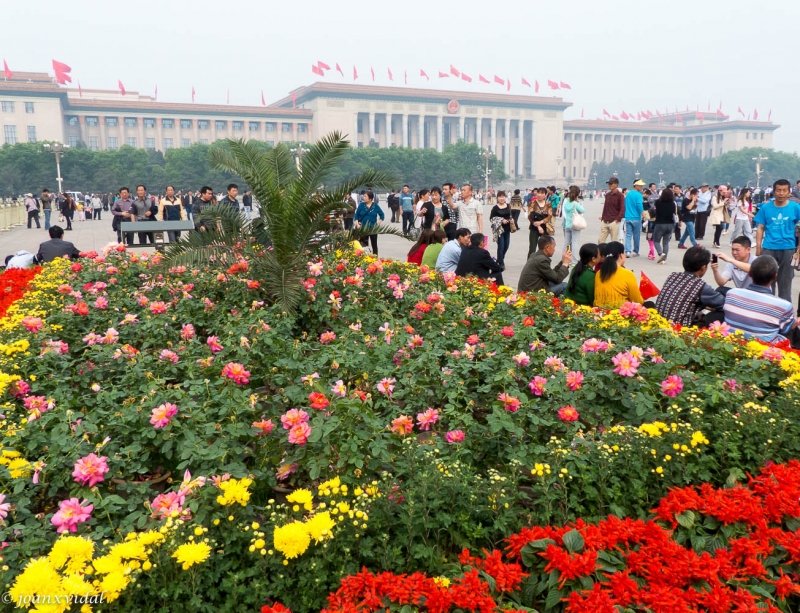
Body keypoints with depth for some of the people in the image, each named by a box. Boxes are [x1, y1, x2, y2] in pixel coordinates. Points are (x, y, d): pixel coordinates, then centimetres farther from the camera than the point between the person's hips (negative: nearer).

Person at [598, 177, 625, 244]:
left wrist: (617, 219, -15)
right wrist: (603, 217, 11)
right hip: (604, 222, 6)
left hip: (614, 222, -6)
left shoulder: (619, 195, -5)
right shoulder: (607, 194, 12)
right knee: (600, 240, 3)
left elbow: (622, 208, -9)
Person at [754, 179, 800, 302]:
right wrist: (758, 247, -2)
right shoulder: (766, 207, -1)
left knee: (785, 280, 10)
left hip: (788, 249, 0)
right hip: (768, 248, 1)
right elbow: (760, 228, 3)